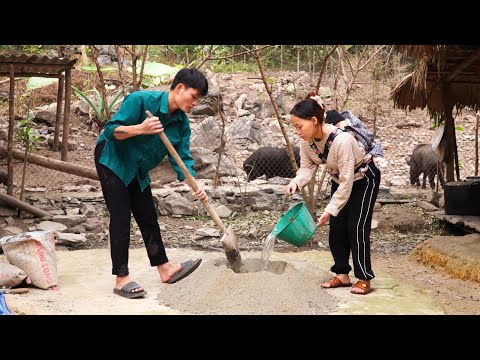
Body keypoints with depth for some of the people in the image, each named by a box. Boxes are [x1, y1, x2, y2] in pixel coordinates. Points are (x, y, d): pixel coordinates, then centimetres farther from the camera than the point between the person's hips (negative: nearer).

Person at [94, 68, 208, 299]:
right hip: (112, 160, -7)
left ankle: (165, 269, 22)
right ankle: (121, 279, -7)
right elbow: (112, 129, -26)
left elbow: (182, 157, -10)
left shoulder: (182, 124, -6)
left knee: (148, 217, 11)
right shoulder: (141, 100, -26)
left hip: (138, 171, 7)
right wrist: (140, 128, -43)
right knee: (121, 217, -11)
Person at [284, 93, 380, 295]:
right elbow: (307, 167, -12)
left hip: (363, 179, -7)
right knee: (336, 227, 5)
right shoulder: (307, 141, -18)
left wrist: (330, 210, -34)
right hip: (340, 180, 7)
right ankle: (342, 275, 14)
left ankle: (364, 278, 0)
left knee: (356, 227, -10)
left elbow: (347, 181, -35)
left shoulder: (341, 140, -39)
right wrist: (295, 183, -34)